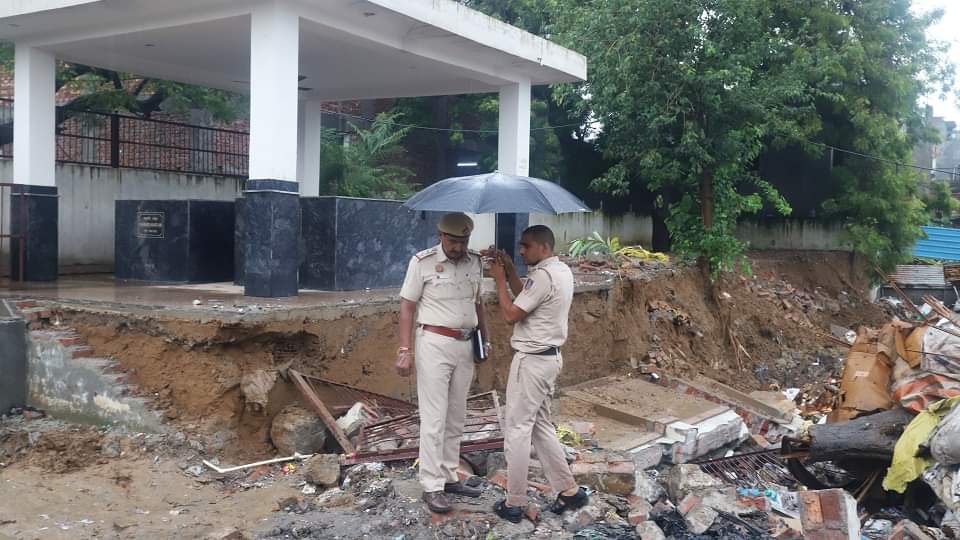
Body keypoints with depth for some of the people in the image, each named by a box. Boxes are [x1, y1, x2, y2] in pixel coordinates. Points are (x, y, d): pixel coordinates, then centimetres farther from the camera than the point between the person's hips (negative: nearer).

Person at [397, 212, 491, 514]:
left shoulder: (474, 263, 7)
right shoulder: (422, 262, -8)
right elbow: (407, 307, -7)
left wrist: (486, 338, 14)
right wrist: (405, 350, -13)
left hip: (465, 345, 6)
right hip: (435, 344, -6)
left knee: (456, 418, 12)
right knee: (434, 419, -4)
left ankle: (449, 477, 22)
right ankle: (432, 487, 2)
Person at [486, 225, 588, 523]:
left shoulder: (543, 276, -21)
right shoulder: (562, 270, 10)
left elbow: (511, 314, -18)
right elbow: (526, 299, 19)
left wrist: (499, 279, -9)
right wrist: (509, 269, 10)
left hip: (532, 360, -10)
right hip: (549, 357, 10)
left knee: (517, 429, 0)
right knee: (540, 425, 18)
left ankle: (514, 503, 8)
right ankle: (569, 490, 22)